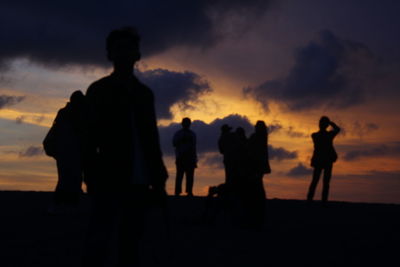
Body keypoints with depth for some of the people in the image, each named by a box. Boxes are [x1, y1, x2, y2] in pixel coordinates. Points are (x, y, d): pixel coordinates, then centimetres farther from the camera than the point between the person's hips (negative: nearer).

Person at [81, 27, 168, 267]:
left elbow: (152, 138, 16)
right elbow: (90, 136, -1)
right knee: (99, 240, -11)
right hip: (111, 178, -4)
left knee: (130, 241, 8)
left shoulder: (145, 93, 16)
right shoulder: (99, 90, 5)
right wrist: (93, 175, -12)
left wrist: (159, 179, 10)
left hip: (140, 180, 4)